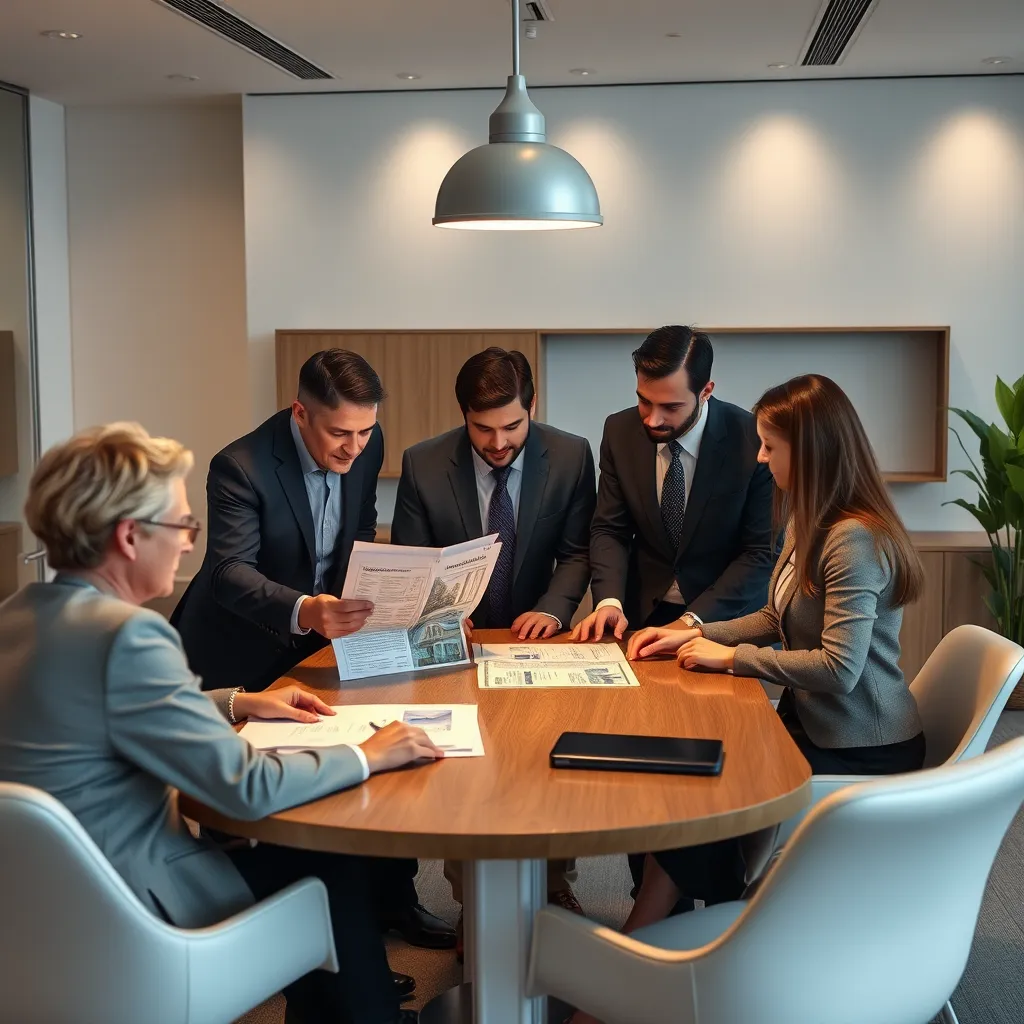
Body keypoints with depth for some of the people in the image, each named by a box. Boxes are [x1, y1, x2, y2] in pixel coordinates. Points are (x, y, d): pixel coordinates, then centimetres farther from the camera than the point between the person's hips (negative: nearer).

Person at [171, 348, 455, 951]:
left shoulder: (367, 446, -7)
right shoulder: (241, 466, -26)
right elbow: (231, 571, -35)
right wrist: (302, 611, -52)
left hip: (325, 630, 5)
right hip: (241, 654, -5)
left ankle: (391, 900, 14)